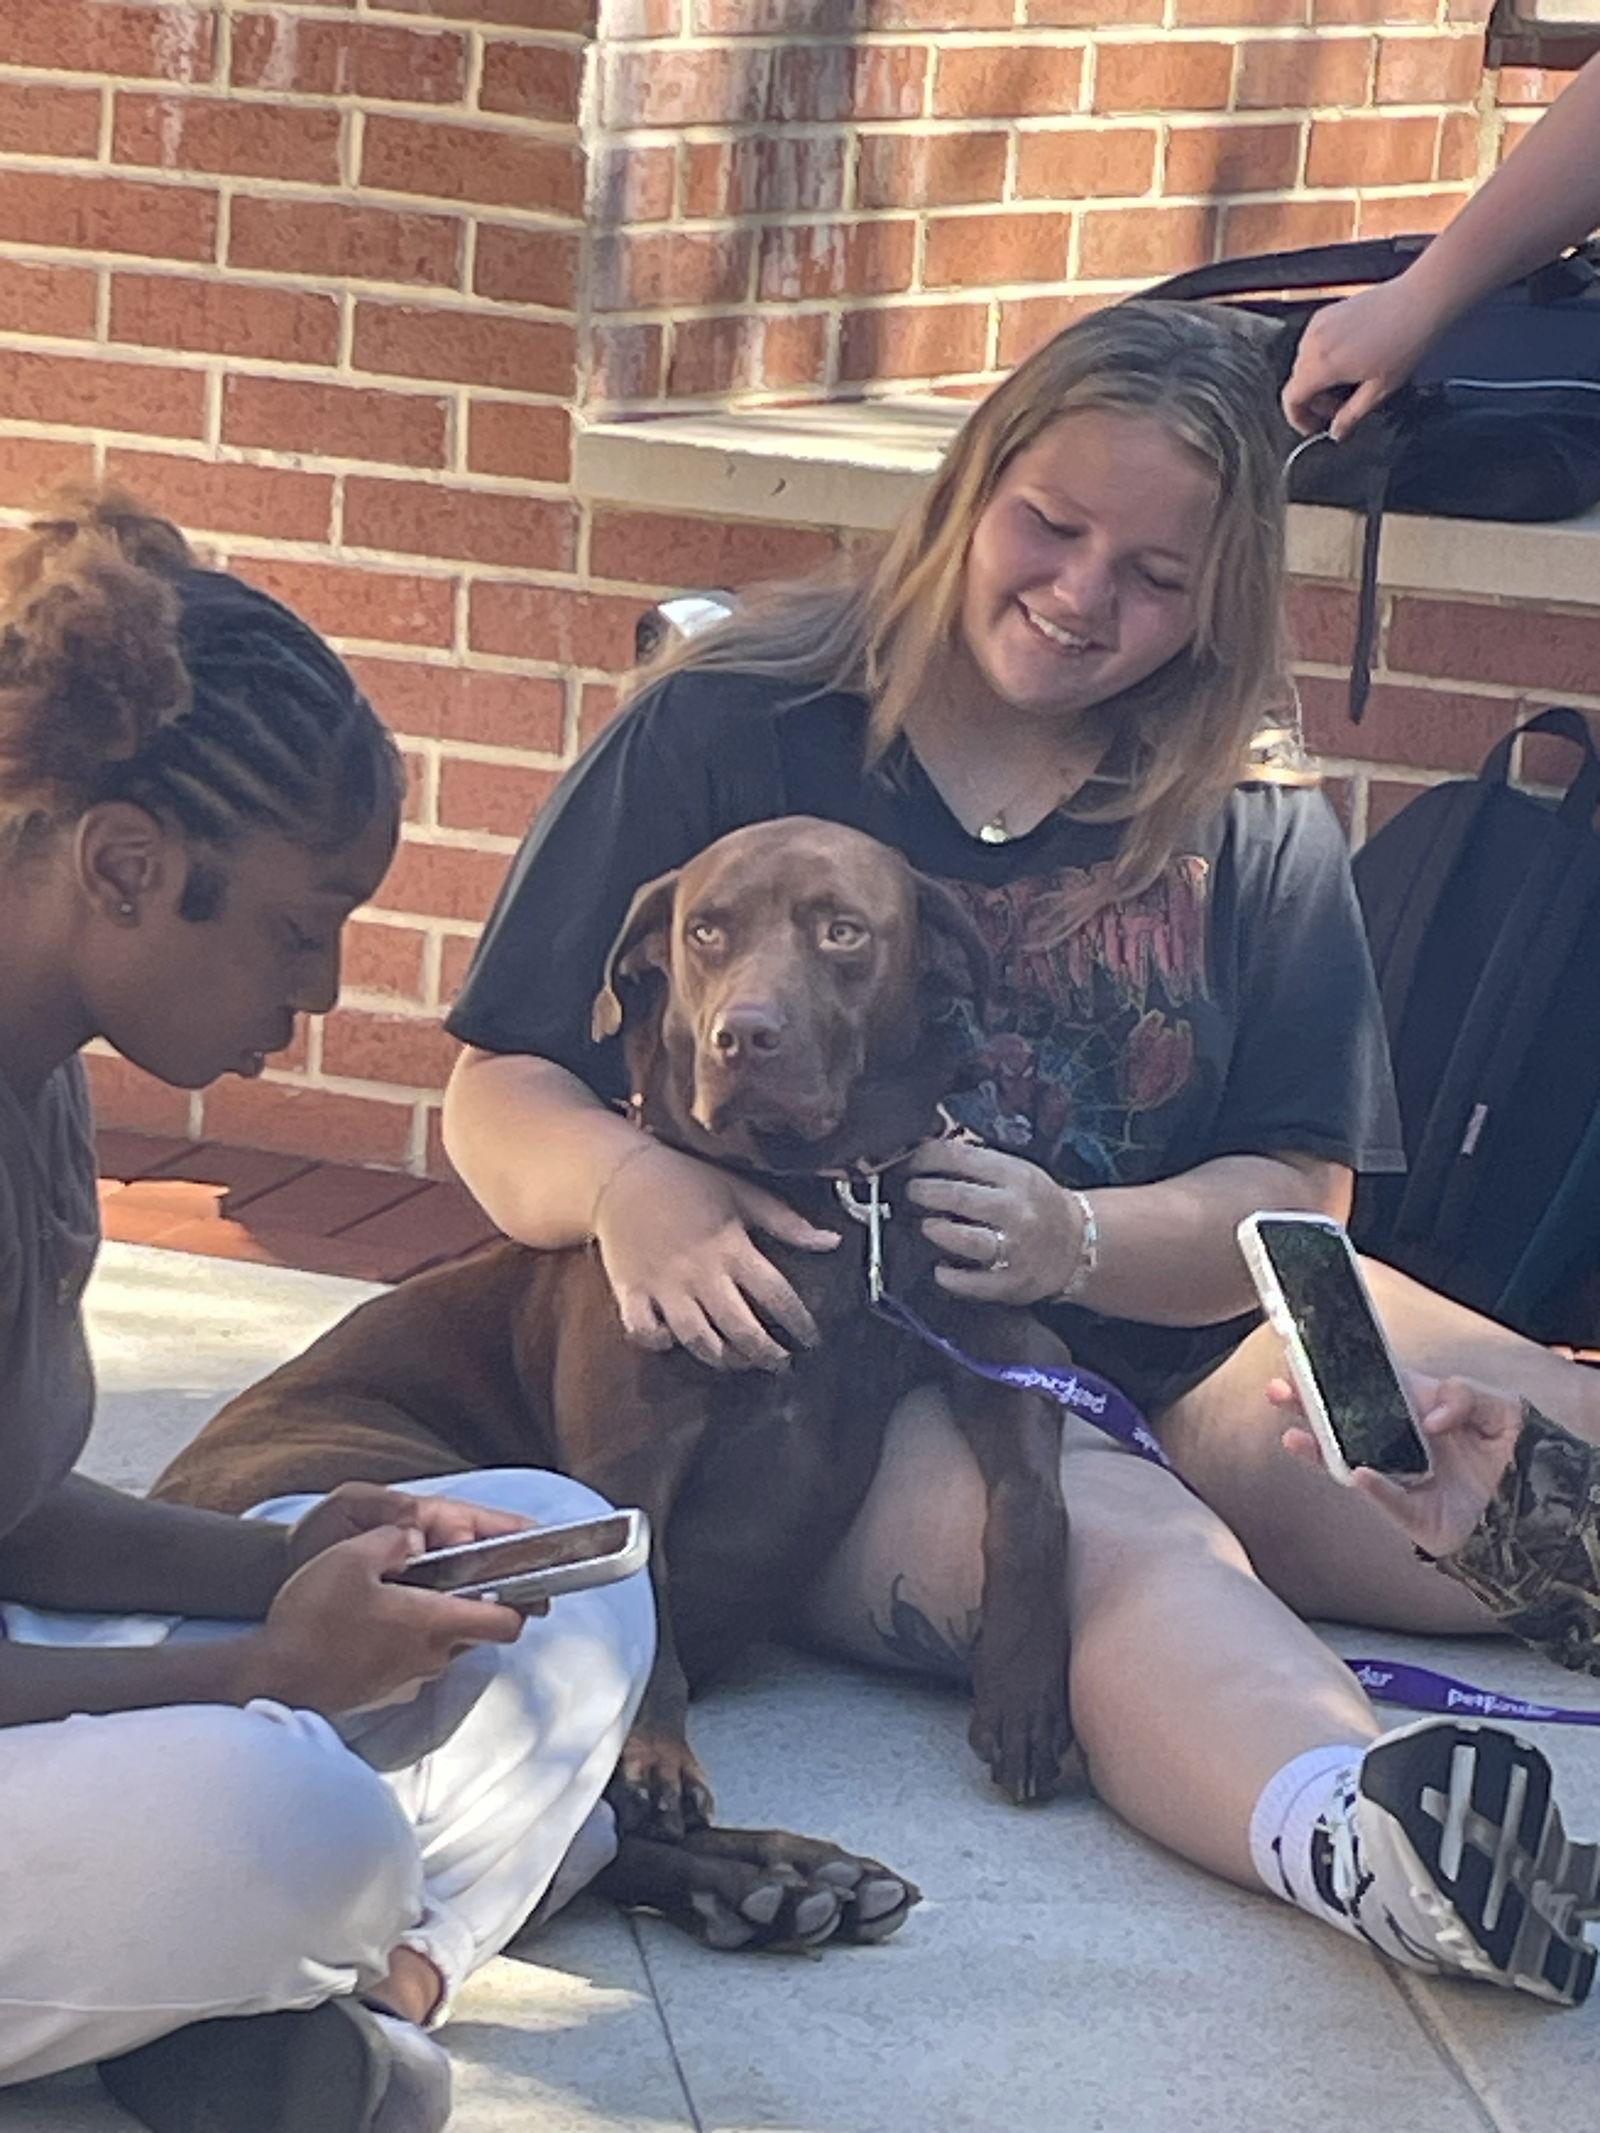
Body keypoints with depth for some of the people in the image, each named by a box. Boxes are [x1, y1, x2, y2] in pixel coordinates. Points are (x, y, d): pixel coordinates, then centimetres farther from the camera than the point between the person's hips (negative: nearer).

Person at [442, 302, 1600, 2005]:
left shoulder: (1259, 835, 13)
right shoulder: (727, 733, 4)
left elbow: (1295, 1198, 6)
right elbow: (500, 1094, 2)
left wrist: (1077, 1242, -17)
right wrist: (631, 1186, -23)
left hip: (1143, 1371, 7)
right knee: (1104, 1539, -40)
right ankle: (1347, 1817, -69)